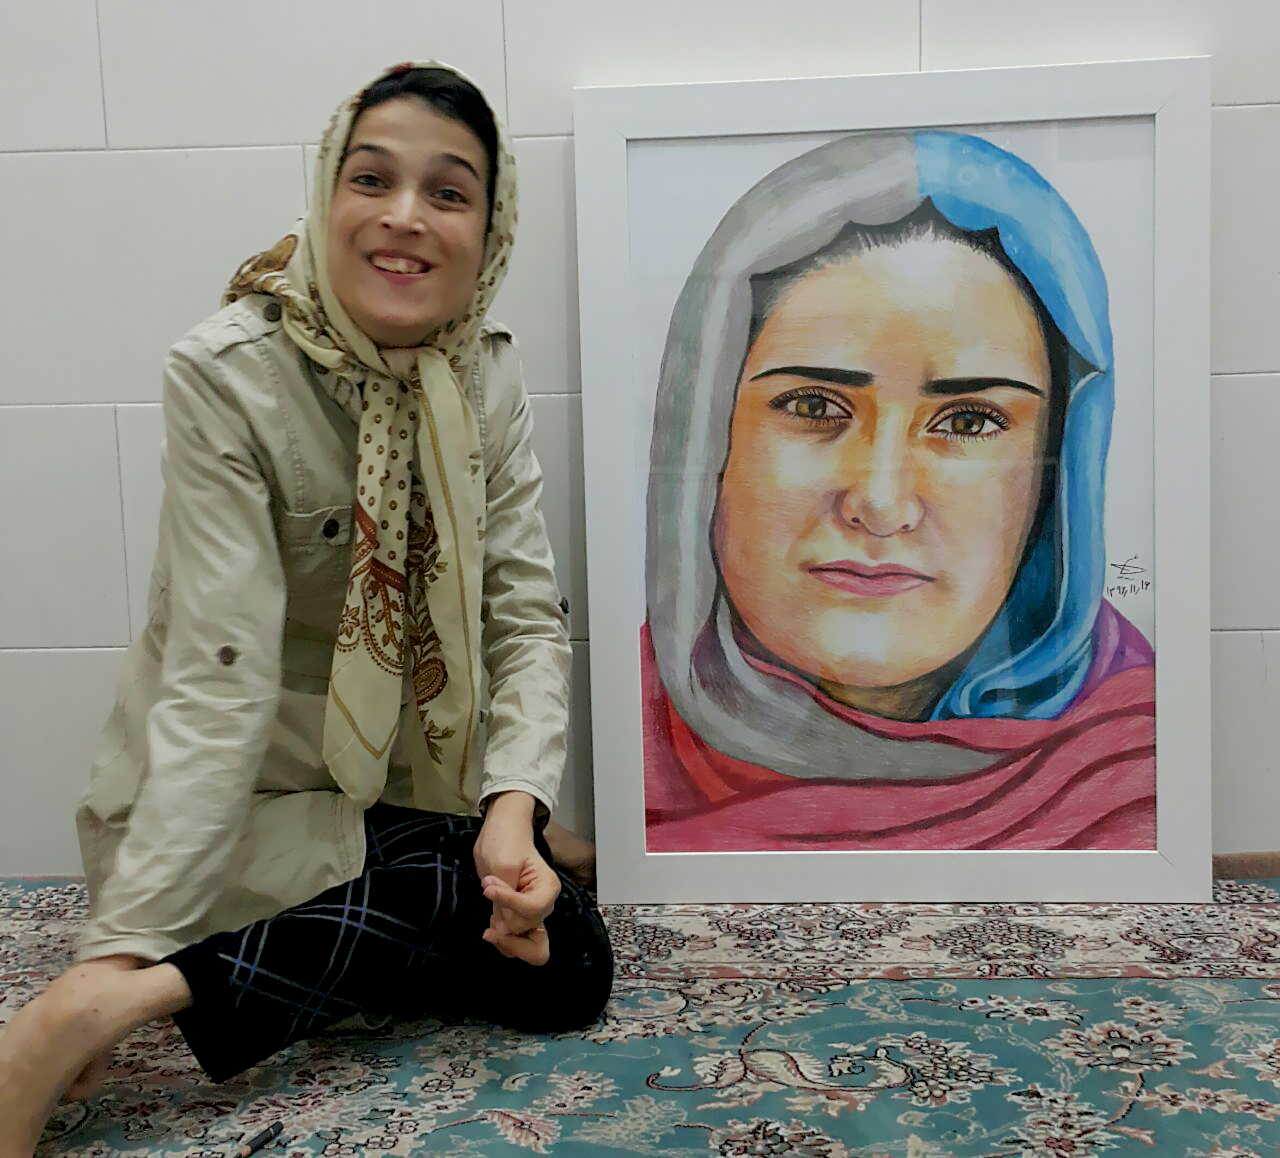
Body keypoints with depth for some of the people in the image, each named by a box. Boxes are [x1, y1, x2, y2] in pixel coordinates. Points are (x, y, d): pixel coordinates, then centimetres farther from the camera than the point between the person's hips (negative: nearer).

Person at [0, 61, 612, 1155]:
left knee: (563, 966, -9)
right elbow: (220, 674, -26)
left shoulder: (487, 375, -4)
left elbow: (527, 615, -10)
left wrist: (516, 803, -26)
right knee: (556, 944, -18)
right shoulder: (228, 374, -21)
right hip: (223, 807, -5)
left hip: (397, 792, 5)